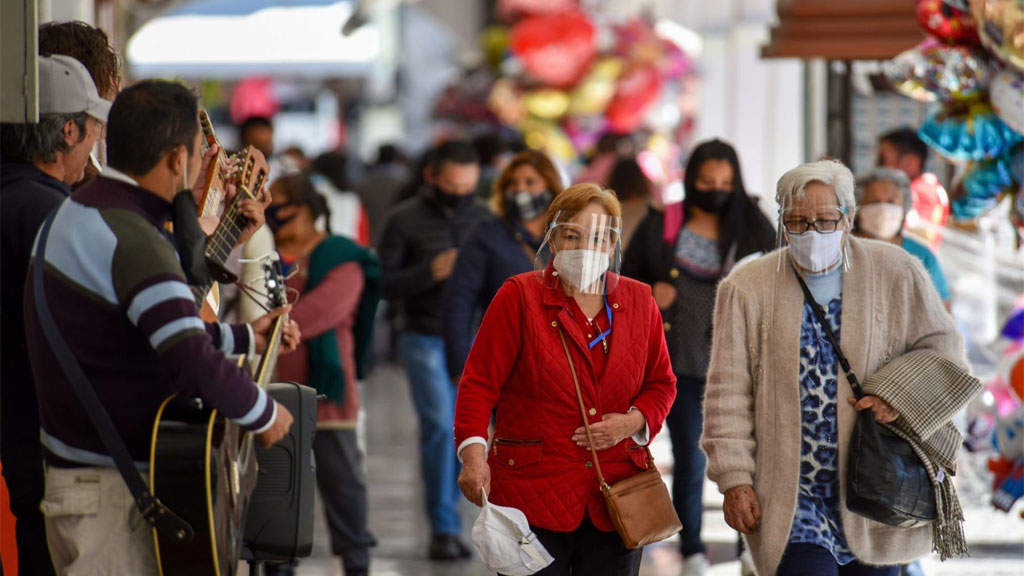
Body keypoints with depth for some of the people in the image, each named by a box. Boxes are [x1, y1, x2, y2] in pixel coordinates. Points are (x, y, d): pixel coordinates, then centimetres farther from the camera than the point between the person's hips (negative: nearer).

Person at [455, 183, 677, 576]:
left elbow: (661, 384, 18)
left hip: (615, 499, 3)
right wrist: (473, 453, -20)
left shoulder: (638, 302, 10)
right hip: (532, 494, -3)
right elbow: (480, 383, -5)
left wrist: (635, 421, -3)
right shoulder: (519, 297, -1)